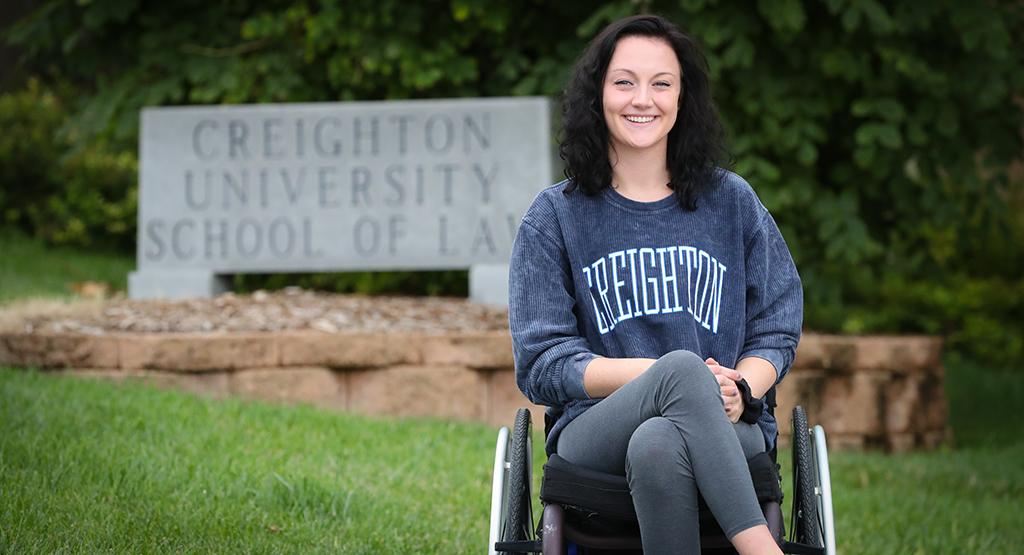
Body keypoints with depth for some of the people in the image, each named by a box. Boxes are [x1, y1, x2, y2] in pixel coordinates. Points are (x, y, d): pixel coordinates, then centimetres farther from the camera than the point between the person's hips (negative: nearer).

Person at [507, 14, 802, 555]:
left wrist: (739, 388, -12)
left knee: (657, 444, -38)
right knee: (681, 368, -36)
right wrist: (675, 375, -13)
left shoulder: (731, 202, 14)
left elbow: (776, 333, 14)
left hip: (725, 431, 1)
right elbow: (541, 363, 2)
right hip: (595, 436, -1)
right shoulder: (555, 217, 10)